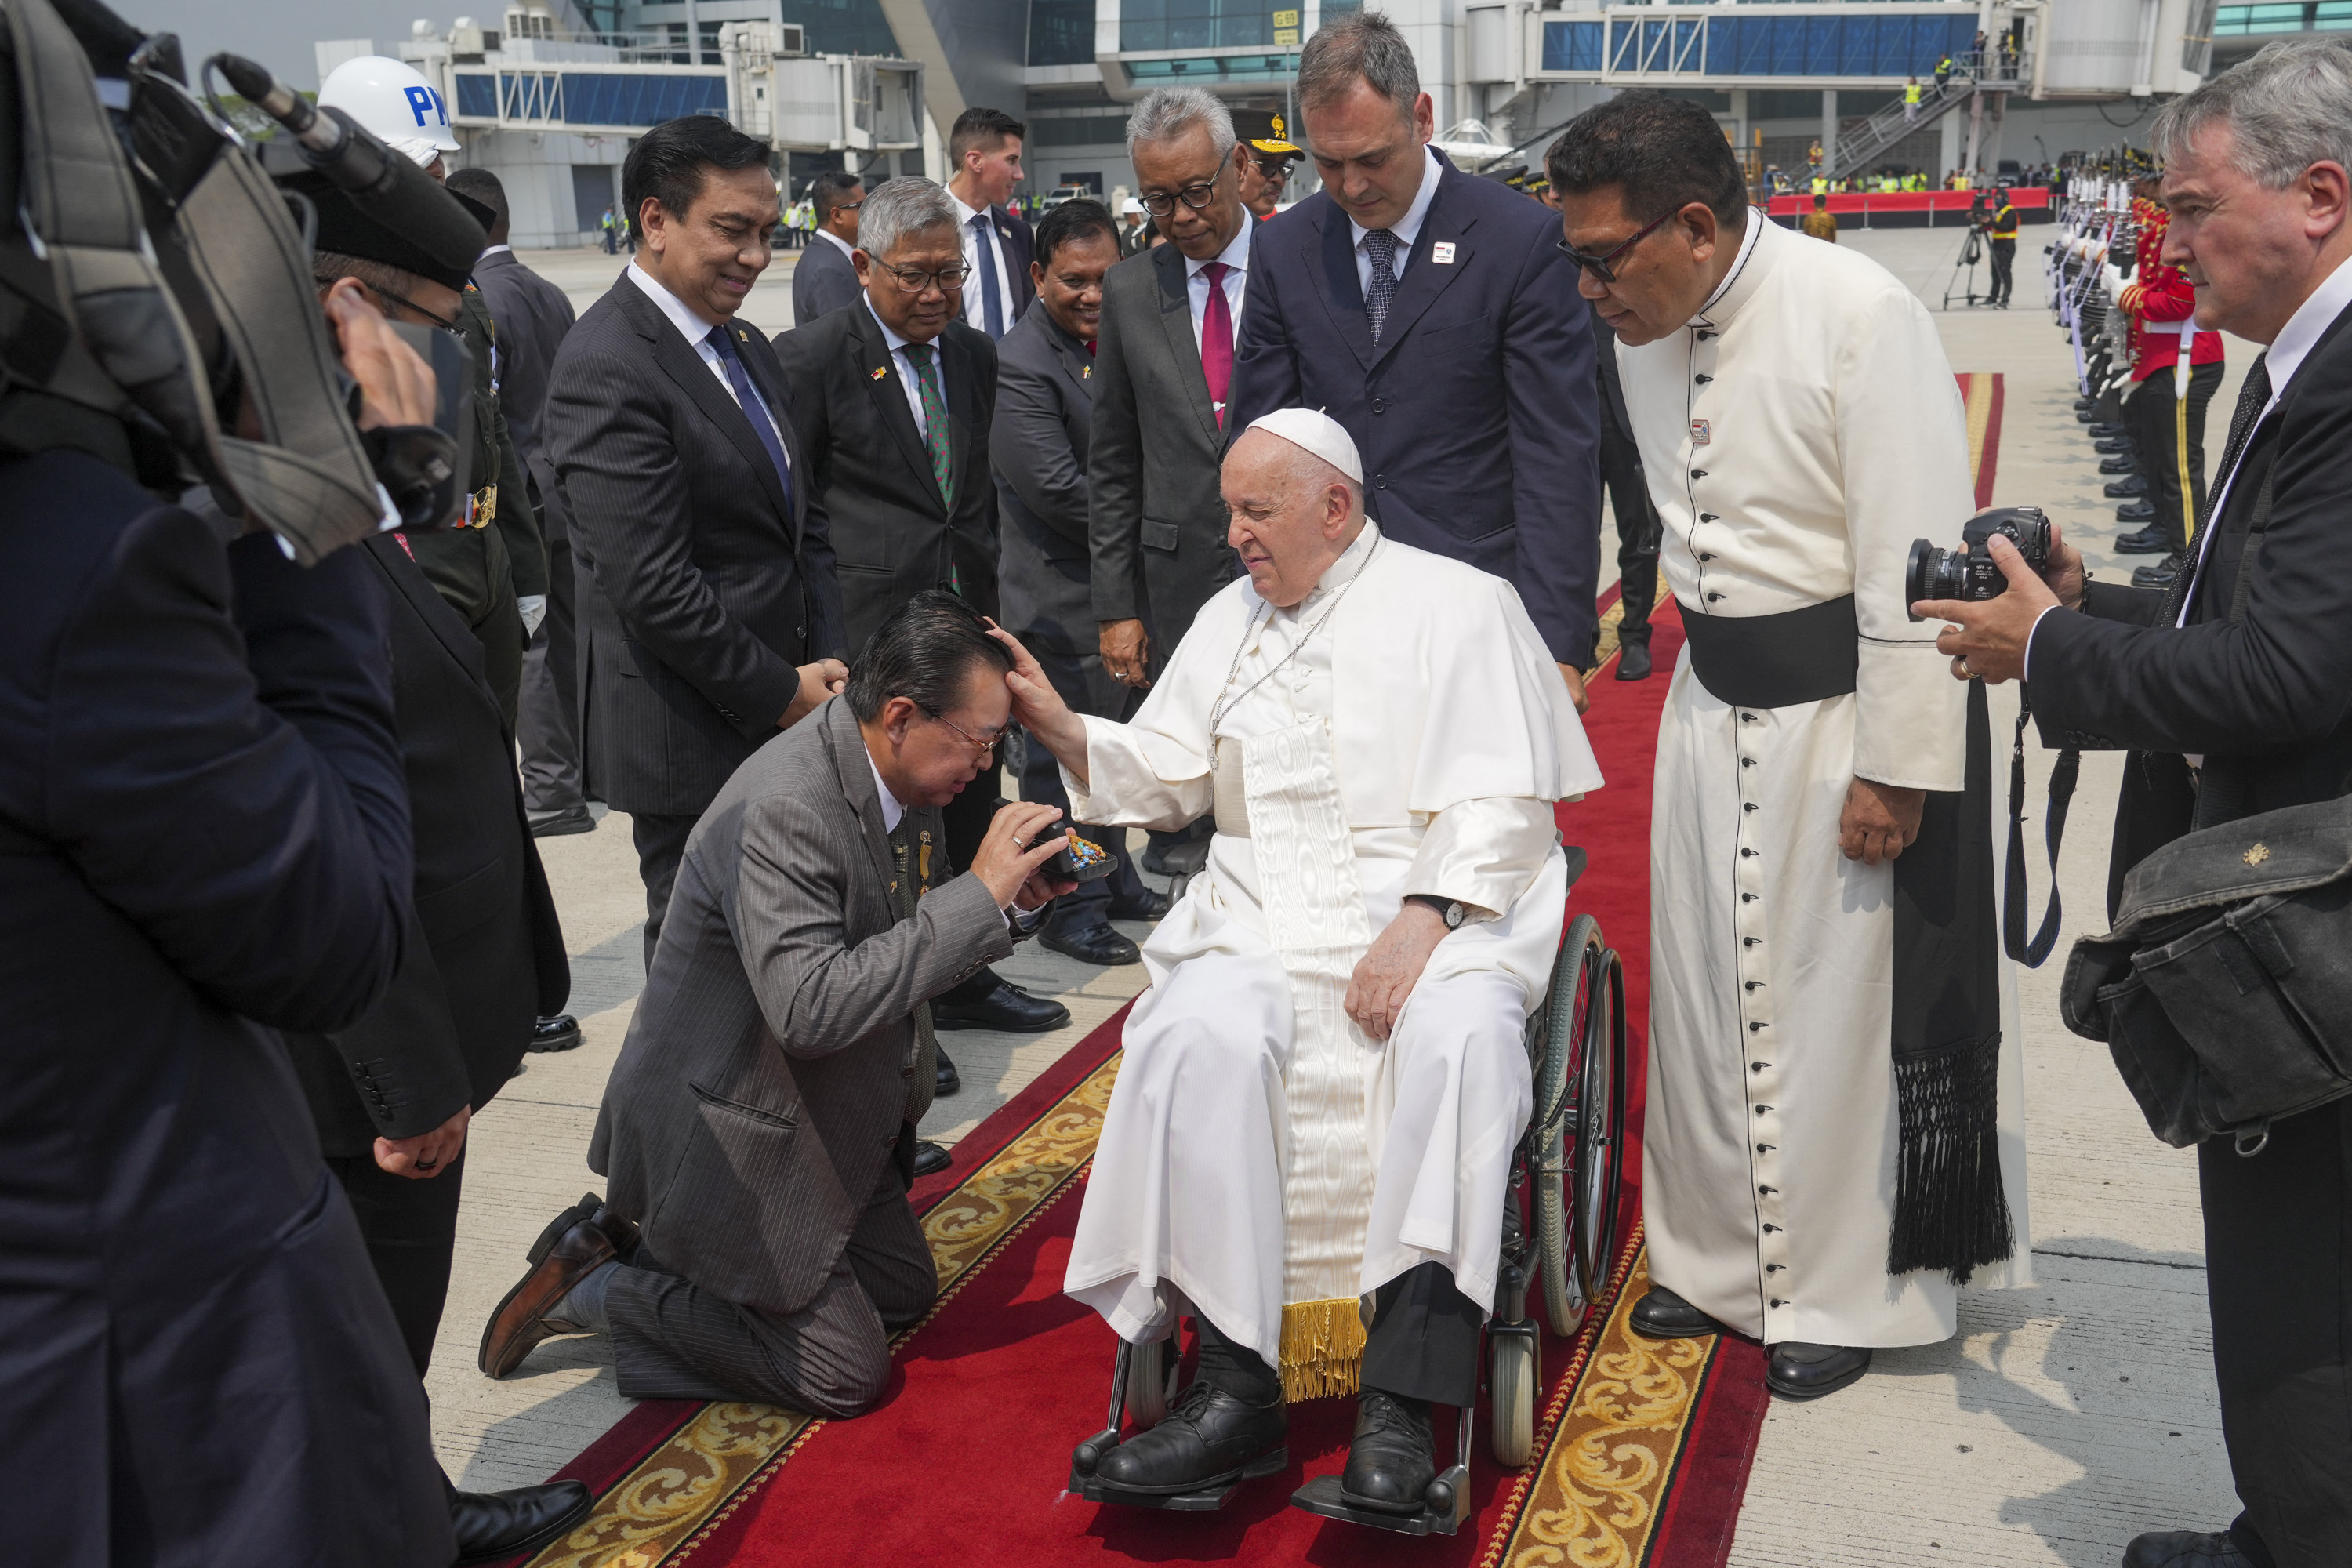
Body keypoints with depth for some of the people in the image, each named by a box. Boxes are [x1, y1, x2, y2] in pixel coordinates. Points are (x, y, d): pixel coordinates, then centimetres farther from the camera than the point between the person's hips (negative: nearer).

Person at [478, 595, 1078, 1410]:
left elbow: (916, 941, 9)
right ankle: (595, 1286, 9)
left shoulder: (899, 771, -3)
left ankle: (646, 1244, 20)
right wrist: (978, 893, -34)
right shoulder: (782, 810, -31)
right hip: (727, 1127, -9)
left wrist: (1012, 901, -11)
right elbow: (812, 1008, -38)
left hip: (822, 1114, 10)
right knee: (846, 1374, -2)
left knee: (906, 1289, 19)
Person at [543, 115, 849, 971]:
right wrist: (781, 692, -14)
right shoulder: (607, 367, -16)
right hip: (693, 736, -8)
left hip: (785, 712, 8)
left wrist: (829, 662, 2)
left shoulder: (746, 347, 14)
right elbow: (651, 586, -22)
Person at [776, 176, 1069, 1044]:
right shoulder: (811, 356, -9)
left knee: (969, 813, 17)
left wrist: (985, 590, 16)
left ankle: (963, 981, 35)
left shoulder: (974, 353, 11)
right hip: (869, 630, -7)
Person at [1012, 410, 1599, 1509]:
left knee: (1459, 1037, -35)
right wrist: (1060, 727, 1)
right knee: (1200, 1032, -29)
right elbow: (1163, 777, 18)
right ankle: (1238, 1385, -26)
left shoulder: (1456, 605, 4)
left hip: (1434, 902, -3)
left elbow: (1501, 808, -6)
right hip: (1265, 914, 3)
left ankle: (1402, 1402, -32)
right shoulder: (1229, 618, 21)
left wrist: (1421, 922, -21)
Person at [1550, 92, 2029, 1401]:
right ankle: (1722, 1259, 31)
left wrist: (1894, 768, -19)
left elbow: (1913, 559, -20)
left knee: (1840, 1000, 3)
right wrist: (1710, 651, 14)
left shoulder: (1859, 316, -20)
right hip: (1716, 700, 7)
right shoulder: (1648, 328, 1)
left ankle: (1846, 1294, 22)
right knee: (1705, 987, 13)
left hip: (1845, 706, -7)